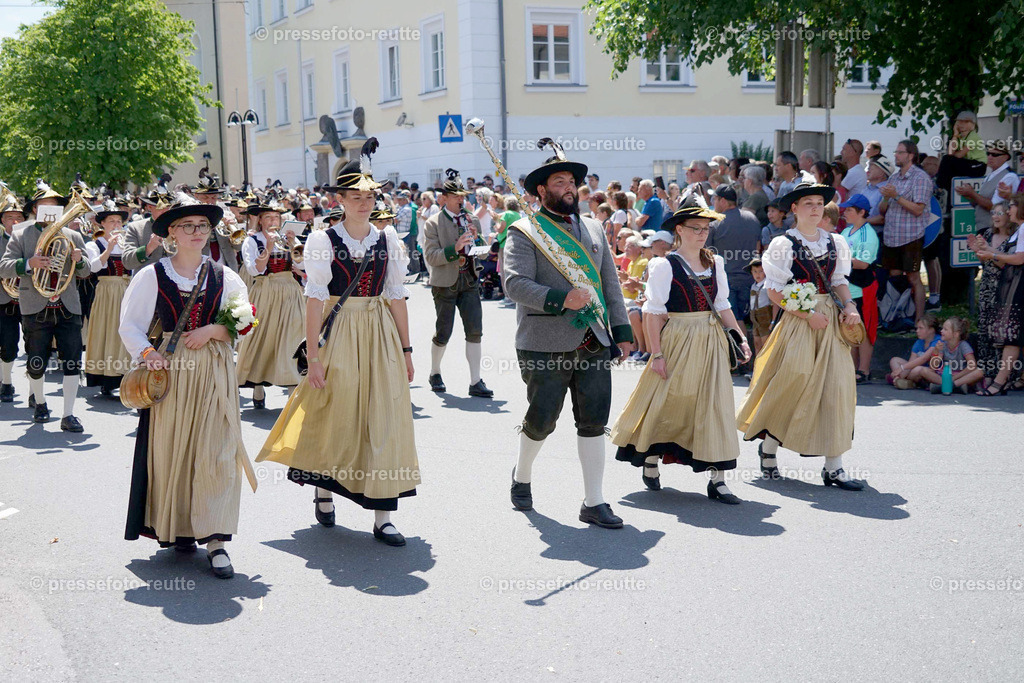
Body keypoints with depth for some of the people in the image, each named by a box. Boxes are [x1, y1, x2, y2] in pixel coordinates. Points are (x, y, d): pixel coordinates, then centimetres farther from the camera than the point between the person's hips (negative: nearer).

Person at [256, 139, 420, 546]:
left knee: (384, 420, -1)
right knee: (334, 416, 6)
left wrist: (405, 349, 6)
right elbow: (315, 300, -8)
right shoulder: (322, 240, -4)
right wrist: (313, 356, -13)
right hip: (338, 334, -3)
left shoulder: (388, 239, 6)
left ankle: (383, 517, 3)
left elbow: (397, 297, 8)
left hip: (381, 334, 3)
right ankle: (324, 493, 33)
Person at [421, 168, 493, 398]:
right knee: (443, 333, 3)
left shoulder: (472, 220, 11)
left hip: (469, 281, 4)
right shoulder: (433, 223, -4)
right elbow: (431, 257, -13)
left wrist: (475, 240, -5)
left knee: (475, 331, -4)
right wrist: (455, 248, -25)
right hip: (445, 283, -4)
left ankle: (475, 382, 0)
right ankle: (435, 374, 27)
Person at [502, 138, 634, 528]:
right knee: (541, 420, 5)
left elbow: (610, 283, 18)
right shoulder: (524, 232, -2)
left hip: (594, 344, 5)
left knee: (594, 422, 3)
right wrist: (560, 299, -26)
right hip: (545, 345, -5)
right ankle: (522, 478, 33)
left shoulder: (593, 229, 16)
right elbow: (514, 284, -14)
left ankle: (593, 503, 10)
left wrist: (621, 330, 10)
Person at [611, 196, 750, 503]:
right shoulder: (665, 265, -8)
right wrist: (657, 354, -14)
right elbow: (653, 312, -10)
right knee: (667, 402, 6)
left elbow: (722, 305, 13)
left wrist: (741, 337, 4)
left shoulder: (715, 263, 8)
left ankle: (717, 478, 3)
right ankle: (651, 461, 30)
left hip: (711, 341, 4)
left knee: (714, 405, 0)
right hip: (677, 342, -4)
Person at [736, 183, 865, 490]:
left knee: (836, 387, -1)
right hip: (797, 321, -4)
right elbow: (774, 291, -7)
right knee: (792, 385, -2)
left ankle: (833, 467, 2)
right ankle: (768, 447, 23)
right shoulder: (783, 245, -4)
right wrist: (807, 315, -14)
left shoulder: (835, 243, 11)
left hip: (830, 320, 5)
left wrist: (849, 306, -2)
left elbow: (839, 280, 17)